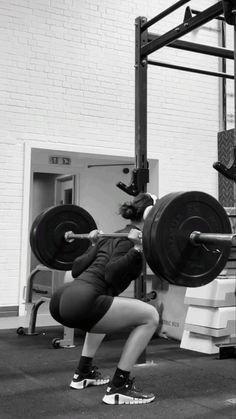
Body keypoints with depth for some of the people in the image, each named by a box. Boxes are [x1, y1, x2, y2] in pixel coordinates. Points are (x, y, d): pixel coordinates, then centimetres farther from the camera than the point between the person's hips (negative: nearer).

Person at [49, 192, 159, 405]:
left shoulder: (111, 236, 24)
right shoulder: (132, 239, -1)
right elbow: (111, 275, -16)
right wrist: (138, 249, -20)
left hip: (62, 299, 10)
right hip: (79, 303, -10)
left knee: (103, 310, 38)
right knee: (149, 316, -1)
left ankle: (84, 372, 36)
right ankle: (119, 387, 2)